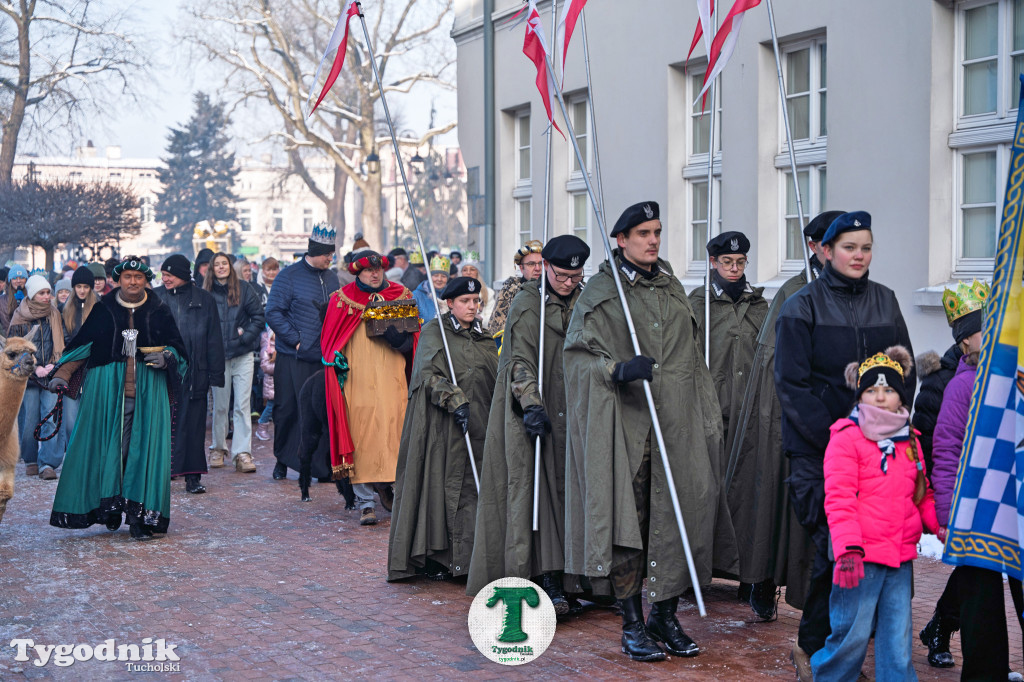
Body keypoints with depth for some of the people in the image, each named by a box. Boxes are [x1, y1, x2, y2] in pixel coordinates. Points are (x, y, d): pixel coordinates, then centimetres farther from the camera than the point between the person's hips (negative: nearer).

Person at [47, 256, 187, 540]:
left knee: (145, 448, -5)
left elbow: (177, 347, 12)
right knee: (109, 446, -2)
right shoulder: (103, 310, 7)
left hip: (148, 392, 0)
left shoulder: (159, 312, 8)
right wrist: (62, 374, 2)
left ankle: (140, 514, -3)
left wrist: (166, 358, -9)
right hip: (108, 390, 0)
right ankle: (110, 506, 10)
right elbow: (81, 345, 10)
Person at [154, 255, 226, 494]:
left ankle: (193, 476, 8)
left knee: (193, 425, 2)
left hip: (193, 373, 0)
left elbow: (214, 340, 6)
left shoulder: (204, 300, 6)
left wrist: (216, 376, 1)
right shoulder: (154, 298, 7)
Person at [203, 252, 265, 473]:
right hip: (218, 356, 1)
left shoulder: (244, 290, 3)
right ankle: (218, 448, 23)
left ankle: (242, 453, -5)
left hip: (243, 355, -1)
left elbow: (259, 317, 3)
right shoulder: (206, 294, 5)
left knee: (242, 405, -4)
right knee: (220, 405, 8)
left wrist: (245, 337, -7)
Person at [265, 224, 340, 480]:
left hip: (324, 358, 4)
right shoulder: (289, 276, -5)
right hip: (293, 359, -4)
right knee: (287, 410, 3)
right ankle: (282, 461, 18)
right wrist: (296, 340, -14)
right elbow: (273, 313, -9)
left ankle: (322, 465, 8)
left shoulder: (331, 278, 13)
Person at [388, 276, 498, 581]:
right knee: (439, 484, -4)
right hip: (442, 423, -5)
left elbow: (495, 382, 24)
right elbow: (428, 374, -11)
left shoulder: (483, 338, 18)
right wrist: (456, 401, -21)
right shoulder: (434, 330, 1)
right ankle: (433, 558, 4)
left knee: (471, 488, -1)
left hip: (478, 423, 5)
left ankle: (463, 557, 2)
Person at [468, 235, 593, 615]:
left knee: (564, 492, 3)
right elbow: (521, 360, -12)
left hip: (568, 413, 5)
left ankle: (561, 580, 8)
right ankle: (547, 581, -11)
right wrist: (531, 404, -24)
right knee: (536, 491, -9)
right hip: (533, 413, -5)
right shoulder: (528, 305, -4)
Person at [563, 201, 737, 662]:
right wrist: (619, 370, -24)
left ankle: (664, 615, 14)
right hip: (625, 422, -5)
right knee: (628, 519, -5)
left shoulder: (672, 289, 17)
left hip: (677, 421, 5)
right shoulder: (600, 291, 1)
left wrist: (708, 417, 18)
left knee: (677, 515, 2)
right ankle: (632, 624, 5)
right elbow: (578, 356, -6)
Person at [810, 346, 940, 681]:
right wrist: (848, 548, -21)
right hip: (861, 556, -5)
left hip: (901, 558, 6)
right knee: (853, 634, -2)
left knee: (898, 637, 7)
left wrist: (940, 525, 5)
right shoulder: (846, 437, -4)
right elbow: (839, 498, -11)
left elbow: (922, 495, 23)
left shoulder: (910, 441, 15)